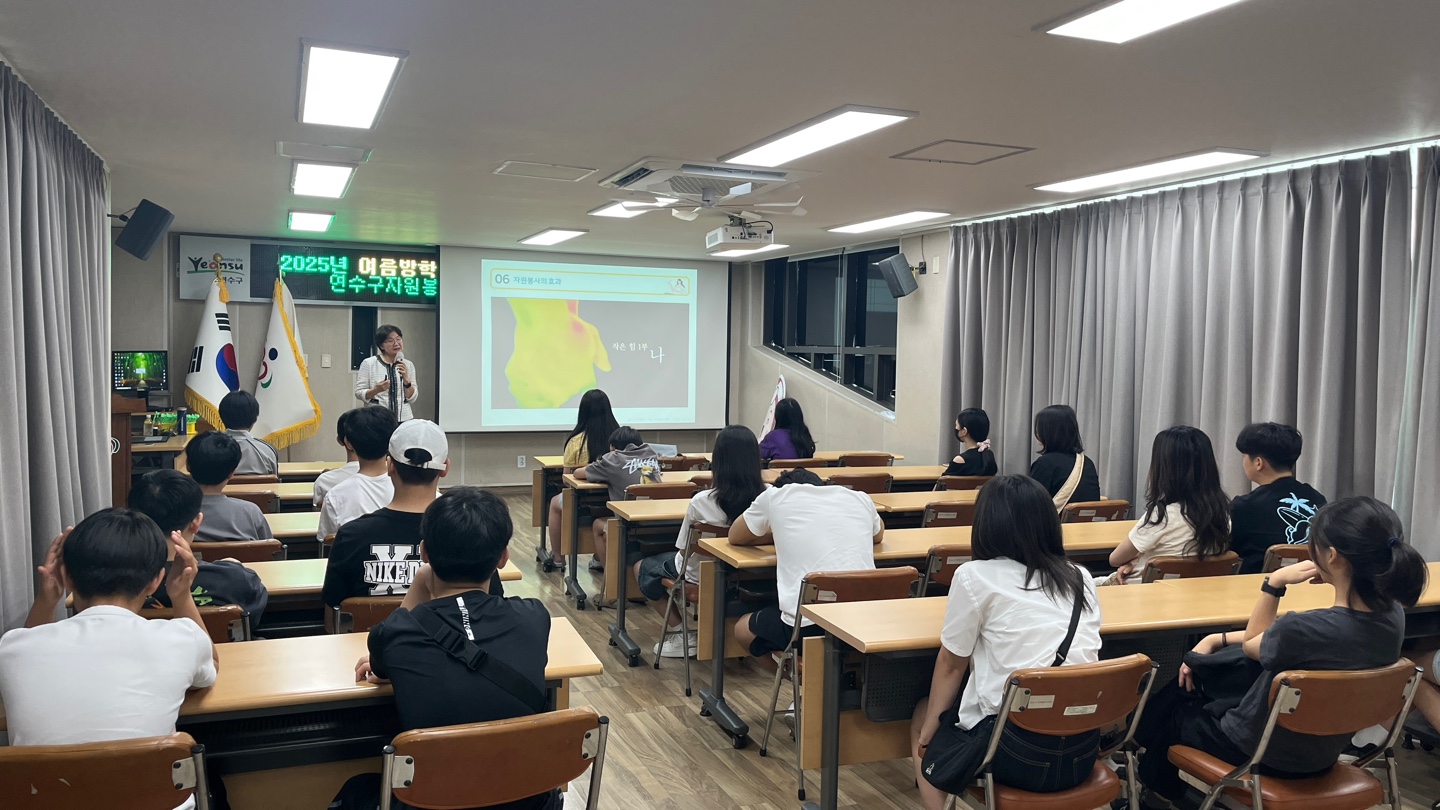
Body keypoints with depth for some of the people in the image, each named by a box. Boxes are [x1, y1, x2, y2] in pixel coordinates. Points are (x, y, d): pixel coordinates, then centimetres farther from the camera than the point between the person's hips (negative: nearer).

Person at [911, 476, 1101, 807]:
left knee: (922, 718, 24)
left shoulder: (975, 577, -6)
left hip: (1019, 752, -5)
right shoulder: (1080, 577, 8)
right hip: (1083, 752, 6)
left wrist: (930, 725, 18)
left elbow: (951, 664, 3)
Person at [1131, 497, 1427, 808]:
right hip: (1323, 753, 7)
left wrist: (1275, 582, -16)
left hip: (1264, 753, -7)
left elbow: (1251, 644, -13)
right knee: (1190, 680, 26)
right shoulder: (1394, 615, -14)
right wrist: (1217, 639, -1)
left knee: (1174, 712, 24)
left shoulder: (1305, 629, -38)